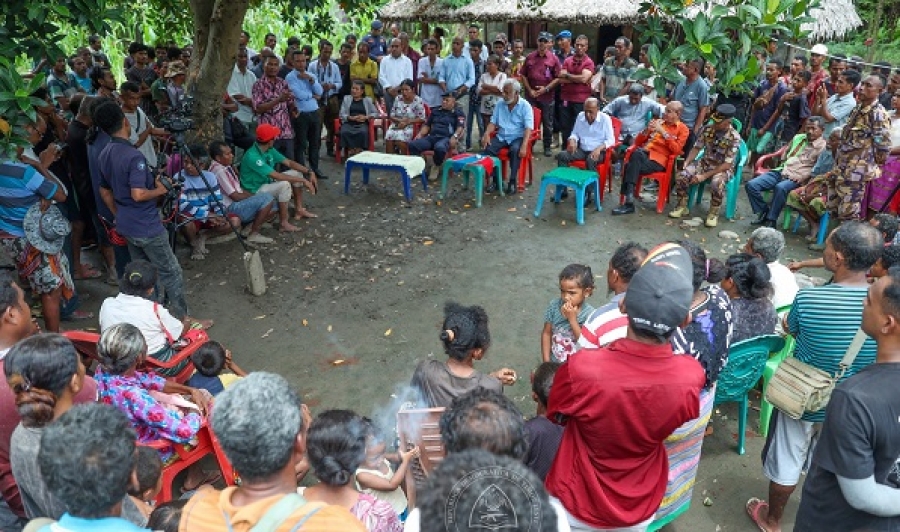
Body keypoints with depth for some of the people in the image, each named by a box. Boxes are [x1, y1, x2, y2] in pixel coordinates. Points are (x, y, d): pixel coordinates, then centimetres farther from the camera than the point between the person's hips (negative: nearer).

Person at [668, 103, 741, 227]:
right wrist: (686, 163, -14)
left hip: (723, 168, -4)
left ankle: (713, 213, -12)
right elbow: (697, 148, 4)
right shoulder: (706, 129, -6)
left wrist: (705, 176, -28)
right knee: (682, 175, -22)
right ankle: (682, 206, 1)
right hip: (705, 162, 4)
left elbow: (727, 164, -22)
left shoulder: (734, 137, -20)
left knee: (717, 183, -38)